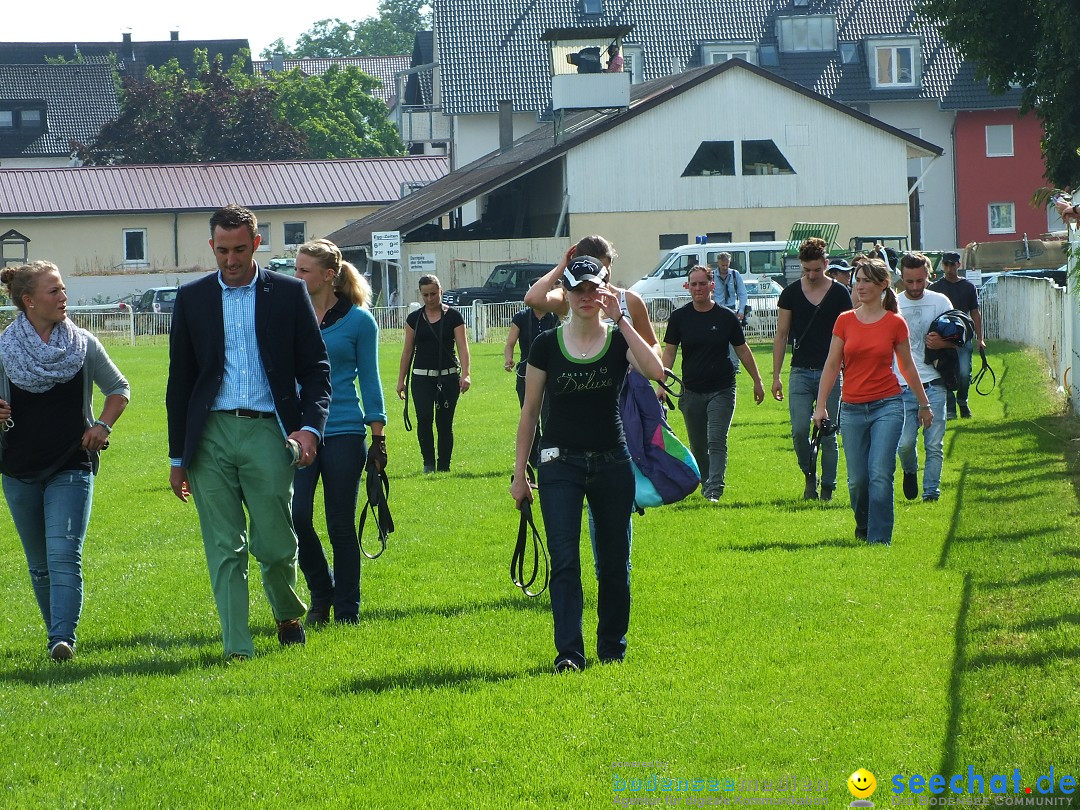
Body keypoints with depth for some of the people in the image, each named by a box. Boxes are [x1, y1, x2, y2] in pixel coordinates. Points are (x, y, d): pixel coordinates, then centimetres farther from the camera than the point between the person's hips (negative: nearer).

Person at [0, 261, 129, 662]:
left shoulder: (83, 344, 1)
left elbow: (119, 389, 12)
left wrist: (103, 425, -4)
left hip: (71, 468, -2)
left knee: (63, 555, -16)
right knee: (39, 564, 10)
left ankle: (63, 639, -23)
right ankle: (58, 632, 25)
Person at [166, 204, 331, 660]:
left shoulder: (289, 294, 5)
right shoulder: (192, 299, 9)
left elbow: (315, 367, 6)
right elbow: (179, 381, 12)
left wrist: (311, 426, -10)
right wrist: (178, 456, 10)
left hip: (267, 431, -1)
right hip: (211, 434, 1)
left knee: (275, 544, 0)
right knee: (224, 550, -2)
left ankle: (288, 615, 29)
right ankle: (237, 649, -1)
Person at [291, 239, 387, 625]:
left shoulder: (358, 320, -1)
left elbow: (370, 380, 3)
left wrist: (378, 438, 0)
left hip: (344, 432, -2)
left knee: (341, 527, 2)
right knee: (296, 517, -9)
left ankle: (347, 610, 13)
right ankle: (321, 593, 14)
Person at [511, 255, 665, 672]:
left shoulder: (620, 340, 0)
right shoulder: (547, 345, 0)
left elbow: (655, 371, -22)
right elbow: (530, 411, 6)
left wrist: (620, 320, -19)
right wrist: (519, 473, 4)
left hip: (612, 462, 1)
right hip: (561, 463, -1)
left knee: (614, 562, 8)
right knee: (564, 561, -11)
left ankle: (612, 647, 21)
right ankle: (569, 653, -14)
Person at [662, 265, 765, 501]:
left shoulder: (726, 317, -1)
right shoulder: (679, 317, 1)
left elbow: (743, 350, 8)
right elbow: (669, 352, 3)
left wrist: (757, 381, 12)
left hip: (722, 390, -2)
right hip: (691, 391, 2)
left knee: (717, 441, -14)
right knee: (698, 446, 10)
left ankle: (714, 490, -20)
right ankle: (706, 486, 27)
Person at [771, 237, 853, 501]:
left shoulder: (839, 294, 2)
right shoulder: (791, 293, 5)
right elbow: (781, 335, 9)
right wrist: (776, 376, 5)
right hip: (800, 372, 1)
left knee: (828, 434, 1)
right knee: (799, 430, -10)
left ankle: (828, 486, 11)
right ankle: (809, 476, 13)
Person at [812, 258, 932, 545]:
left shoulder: (895, 323, 0)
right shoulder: (845, 321, 4)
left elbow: (907, 366, 10)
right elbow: (831, 365, 7)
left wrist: (924, 404, 18)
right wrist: (821, 405, 1)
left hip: (887, 406, -2)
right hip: (852, 409, 2)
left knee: (880, 475, -12)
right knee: (857, 480, 6)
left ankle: (879, 538, -7)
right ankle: (862, 530, 29)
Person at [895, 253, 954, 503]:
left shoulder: (940, 302, 6)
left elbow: (956, 341, 10)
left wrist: (942, 343, -14)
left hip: (933, 385, 0)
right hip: (902, 386, 0)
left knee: (934, 445, -1)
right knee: (905, 443, -8)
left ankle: (931, 490, 11)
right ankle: (910, 472, 23)